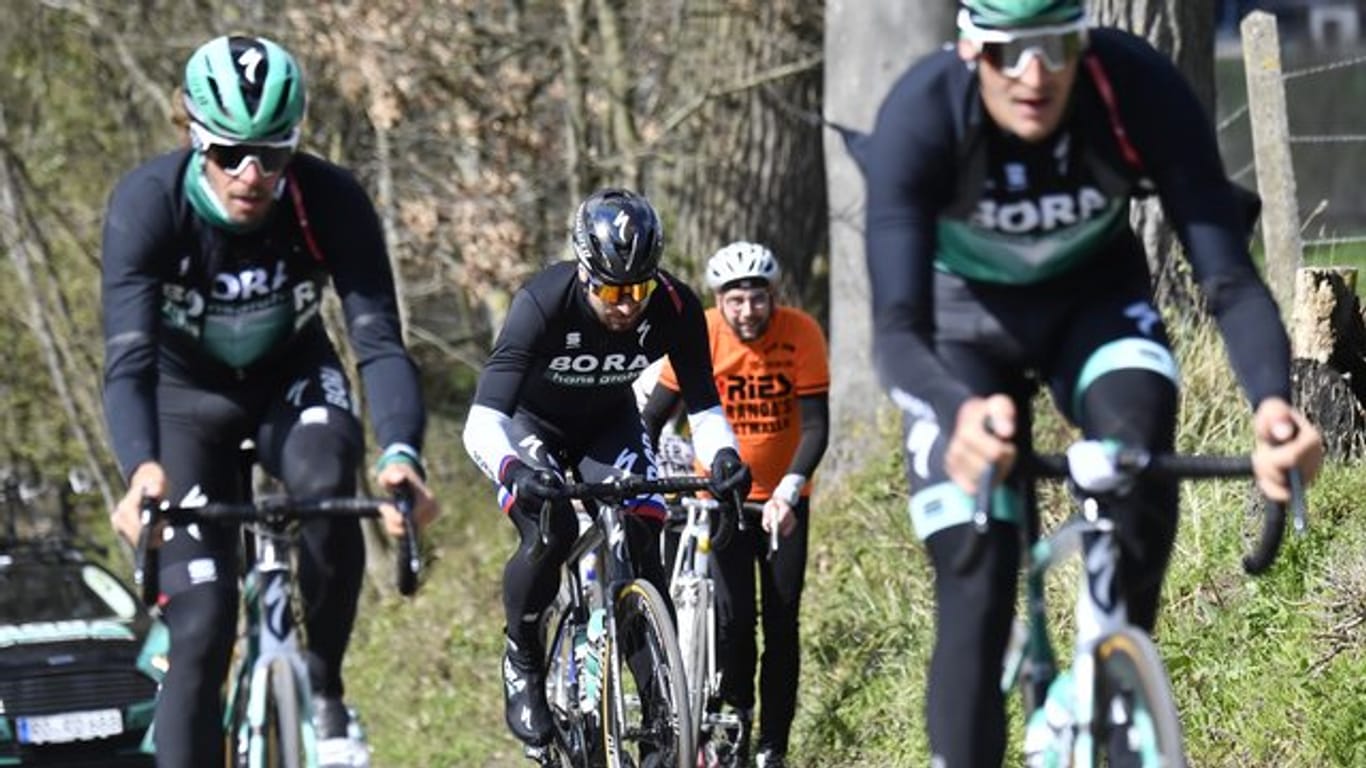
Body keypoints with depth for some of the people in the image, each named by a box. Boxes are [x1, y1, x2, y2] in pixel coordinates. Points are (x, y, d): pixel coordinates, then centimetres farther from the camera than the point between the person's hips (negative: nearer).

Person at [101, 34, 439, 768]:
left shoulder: (330, 201, -27)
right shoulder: (148, 202, -30)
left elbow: (379, 341, -32)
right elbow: (128, 359, -38)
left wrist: (401, 454, -51)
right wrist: (142, 470, -58)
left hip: (293, 379, 1)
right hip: (188, 394, -1)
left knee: (325, 486, -33)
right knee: (200, 626, -12)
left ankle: (324, 692, -11)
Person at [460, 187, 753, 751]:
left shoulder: (674, 307, -28)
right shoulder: (543, 303, -37)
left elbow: (703, 404, -21)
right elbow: (482, 421, -42)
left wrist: (723, 455, -44)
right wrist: (511, 469, -64)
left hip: (609, 425, 3)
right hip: (533, 424, -3)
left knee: (641, 538, -19)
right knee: (550, 534, -28)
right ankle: (522, 656, -1)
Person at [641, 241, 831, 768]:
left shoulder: (801, 334, -17)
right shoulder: (702, 336, -16)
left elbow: (816, 425, -18)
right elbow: (653, 416, -11)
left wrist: (789, 490, -33)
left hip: (783, 499, 1)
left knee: (782, 624, -1)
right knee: (733, 617, -13)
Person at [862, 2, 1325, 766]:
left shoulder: (1142, 92, -31)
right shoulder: (919, 118, -34)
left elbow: (1230, 277, -33)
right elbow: (897, 328, -40)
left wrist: (1272, 401, -54)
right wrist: (961, 413, -63)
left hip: (1095, 296, 1)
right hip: (965, 315, -1)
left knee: (1140, 448, -31)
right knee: (976, 589, -13)